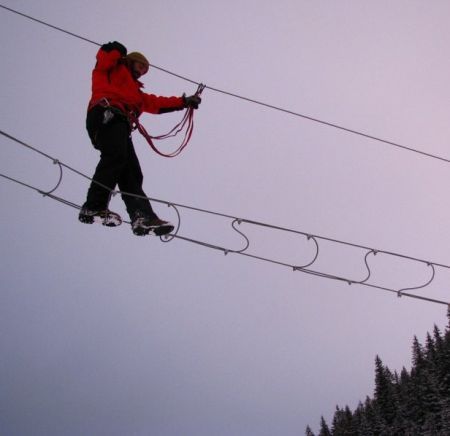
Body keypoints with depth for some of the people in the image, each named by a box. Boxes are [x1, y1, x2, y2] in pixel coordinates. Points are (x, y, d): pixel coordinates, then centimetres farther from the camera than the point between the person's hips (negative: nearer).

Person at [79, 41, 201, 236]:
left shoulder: (136, 92, 41)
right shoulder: (116, 69, 24)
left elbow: (158, 103, 34)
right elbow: (105, 55, 5)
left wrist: (185, 101, 30)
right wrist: (116, 50, -8)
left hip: (120, 125, 9)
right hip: (105, 115, -8)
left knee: (131, 172, -8)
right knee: (115, 156, -30)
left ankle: (143, 217, -22)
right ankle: (94, 207, -36)